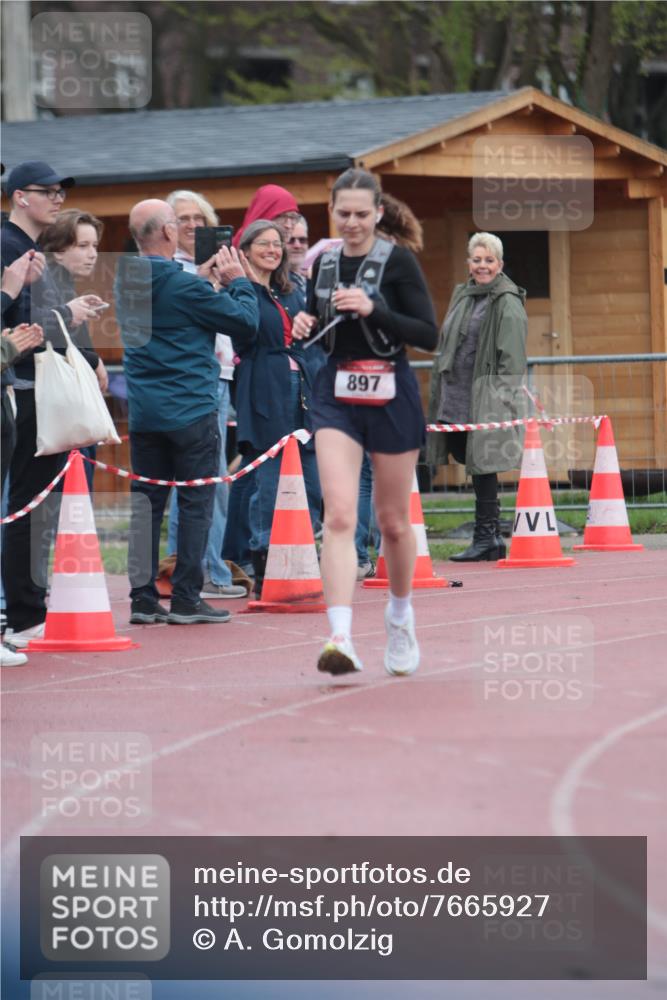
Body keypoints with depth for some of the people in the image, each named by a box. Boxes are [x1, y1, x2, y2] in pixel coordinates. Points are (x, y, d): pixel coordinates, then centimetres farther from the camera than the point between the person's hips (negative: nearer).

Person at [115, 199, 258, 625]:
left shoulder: (126, 281, 4)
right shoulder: (183, 285, -16)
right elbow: (247, 320, -10)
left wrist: (205, 278, 15)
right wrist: (237, 281, 5)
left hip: (143, 411, 6)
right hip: (190, 411, -6)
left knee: (145, 501, 8)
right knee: (196, 502, 2)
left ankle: (141, 597, 7)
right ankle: (186, 598, 2)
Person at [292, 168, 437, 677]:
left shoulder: (397, 261, -7)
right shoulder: (324, 262, 8)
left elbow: (430, 335, -12)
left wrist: (373, 310, -23)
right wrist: (306, 326, -2)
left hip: (391, 395, -3)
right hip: (336, 394, 3)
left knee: (393, 519, 10)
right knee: (339, 516, -14)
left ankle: (400, 616, 37)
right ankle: (341, 639, -23)